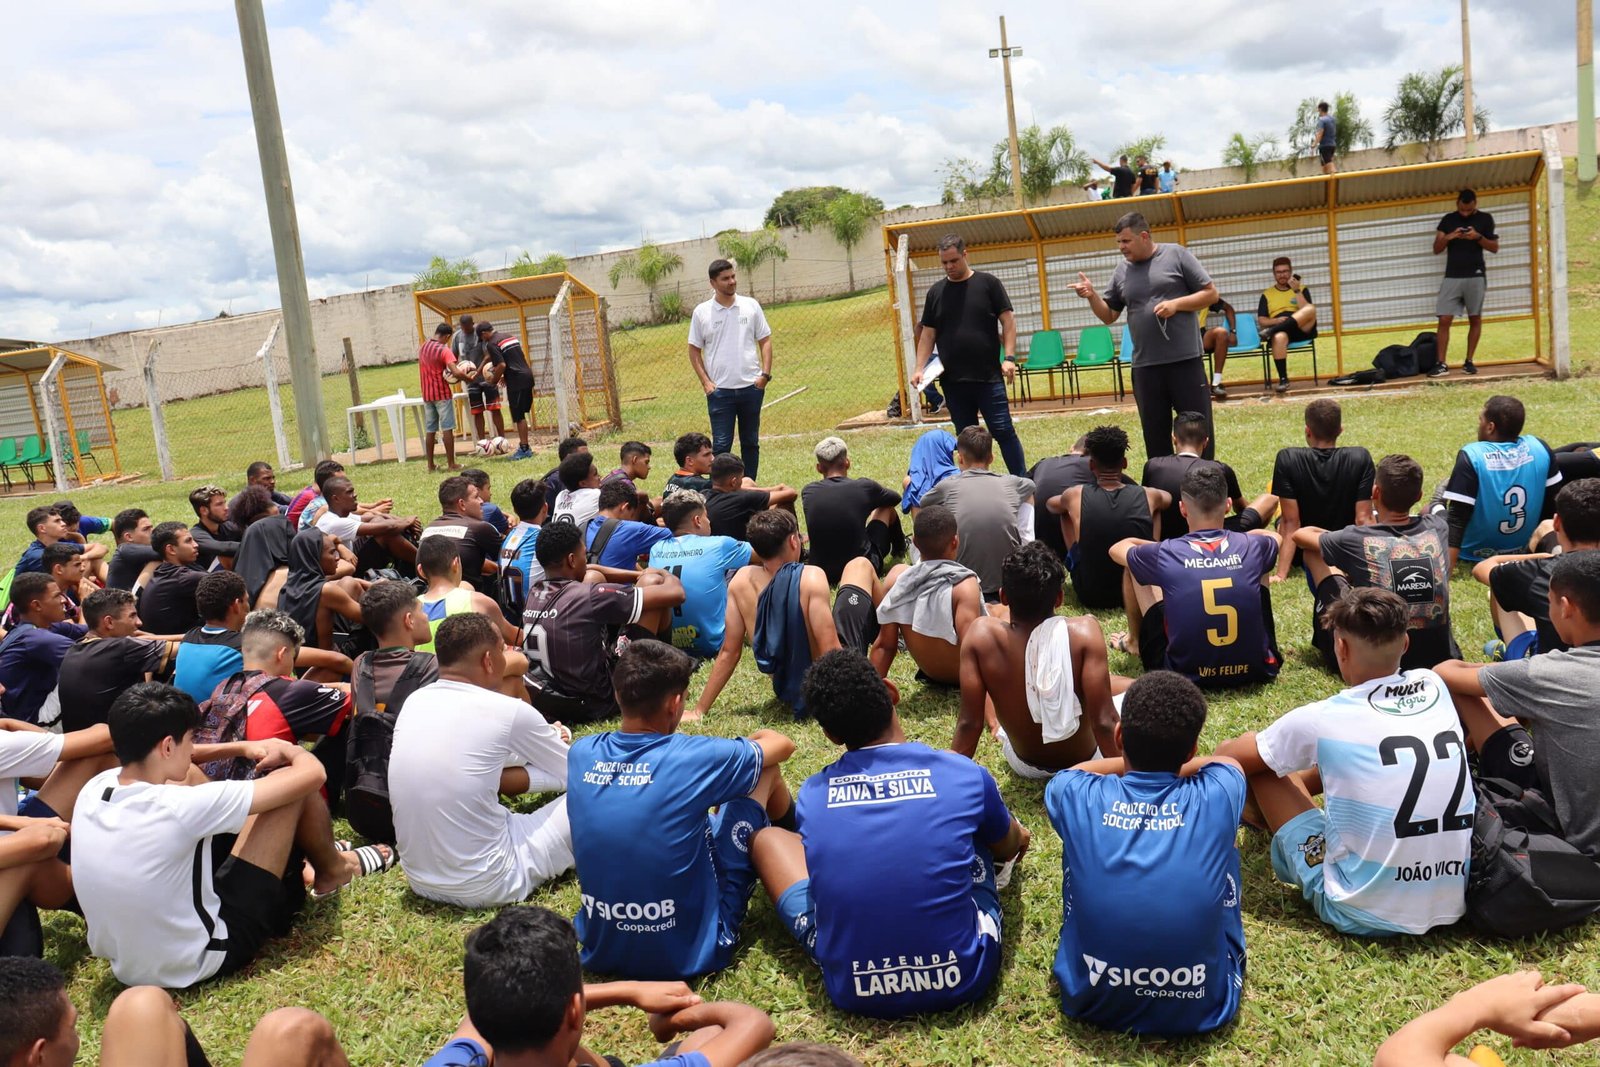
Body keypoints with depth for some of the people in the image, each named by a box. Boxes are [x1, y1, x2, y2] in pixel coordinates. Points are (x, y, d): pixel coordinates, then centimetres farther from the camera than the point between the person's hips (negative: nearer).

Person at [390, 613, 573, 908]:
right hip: (487, 885, -7)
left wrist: (543, 742, 23)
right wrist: (557, 744, 26)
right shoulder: (507, 711, -14)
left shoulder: (414, 701, 1)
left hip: (420, 881, 7)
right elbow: (576, 773, 4)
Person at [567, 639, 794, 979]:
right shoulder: (694, 758, -18)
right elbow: (783, 745, 3)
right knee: (766, 771, 10)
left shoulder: (581, 752, -4)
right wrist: (754, 740, 27)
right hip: (691, 950, -5)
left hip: (600, 950, 5)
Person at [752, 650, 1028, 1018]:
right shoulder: (964, 774, -7)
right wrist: (1016, 833, 44)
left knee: (767, 837, 20)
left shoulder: (812, 795, -3)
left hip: (851, 991, 1)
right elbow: (1009, 849, 16)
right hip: (962, 979, 0)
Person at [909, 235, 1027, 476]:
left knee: (1004, 431, -3)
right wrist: (920, 369, -1)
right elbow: (928, 334, 10)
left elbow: (1008, 321, 0)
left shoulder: (988, 283, 1)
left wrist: (1009, 358, -11)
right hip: (953, 381, 3)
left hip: (989, 377, -3)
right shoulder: (935, 292, 9)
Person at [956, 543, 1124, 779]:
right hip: (1084, 762, -1)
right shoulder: (1084, 631, -30)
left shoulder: (982, 635, -27)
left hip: (1024, 766, 1)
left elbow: (968, 723, -21)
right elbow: (1104, 723, -28)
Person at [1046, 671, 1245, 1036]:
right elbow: (1226, 762, 19)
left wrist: (1135, 761, 26)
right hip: (1203, 1008, 0)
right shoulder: (1216, 796, -9)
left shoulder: (1079, 797, -9)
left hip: (1093, 1001, 0)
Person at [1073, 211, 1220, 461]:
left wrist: (1176, 303, -13)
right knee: (1155, 433, 10)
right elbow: (1109, 315, 14)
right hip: (1145, 365, 4)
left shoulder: (1176, 255, -1)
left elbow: (1211, 293, 1)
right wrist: (1091, 296, -4)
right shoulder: (1122, 271, 10)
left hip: (1185, 359, -3)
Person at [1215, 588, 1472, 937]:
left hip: (1363, 915, -6)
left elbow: (1229, 758, 4)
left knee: (1260, 766, 8)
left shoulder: (1322, 719, -12)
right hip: (1454, 906, 6)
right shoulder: (1436, 688, 2)